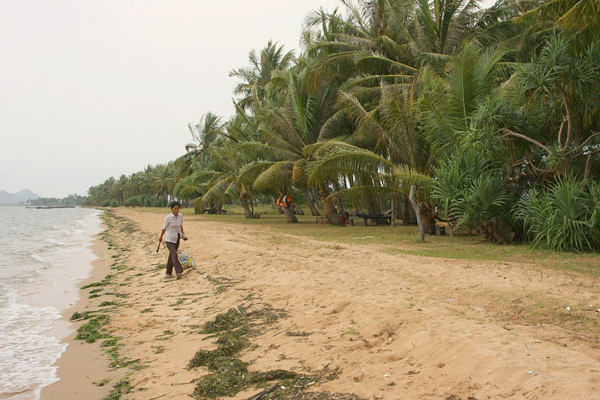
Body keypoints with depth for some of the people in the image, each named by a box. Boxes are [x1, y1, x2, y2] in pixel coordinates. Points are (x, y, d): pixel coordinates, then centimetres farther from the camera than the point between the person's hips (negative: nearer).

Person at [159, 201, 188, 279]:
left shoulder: (180, 216, -1)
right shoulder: (168, 217, -15)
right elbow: (164, 228, -3)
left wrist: (183, 235, 6)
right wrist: (160, 237, 9)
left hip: (177, 239, 5)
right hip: (169, 240, -5)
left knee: (171, 256, 13)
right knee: (174, 255, -19)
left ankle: (169, 273, 24)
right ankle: (179, 272, -29)